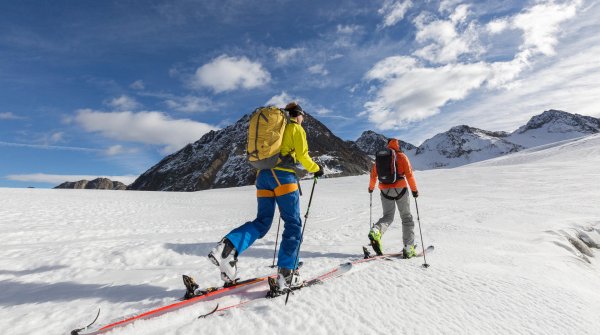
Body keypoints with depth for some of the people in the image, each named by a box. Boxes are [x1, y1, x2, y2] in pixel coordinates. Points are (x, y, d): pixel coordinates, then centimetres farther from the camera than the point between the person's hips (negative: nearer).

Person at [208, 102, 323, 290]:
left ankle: (228, 247, -16)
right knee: (293, 223, 0)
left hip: (263, 174, 7)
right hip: (283, 176, -6)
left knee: (262, 222, 7)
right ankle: (286, 274, -3)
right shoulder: (296, 129, 8)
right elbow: (302, 156, -2)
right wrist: (316, 169, 14)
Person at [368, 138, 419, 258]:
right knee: (406, 218, 10)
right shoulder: (401, 156, 0)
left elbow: (373, 174, 12)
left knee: (388, 216, 11)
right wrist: (414, 189, 3)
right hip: (400, 189, -3)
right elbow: (409, 174, -6)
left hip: (385, 190, 3)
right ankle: (408, 249, 8)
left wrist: (371, 187, 26)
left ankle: (376, 231, -21)